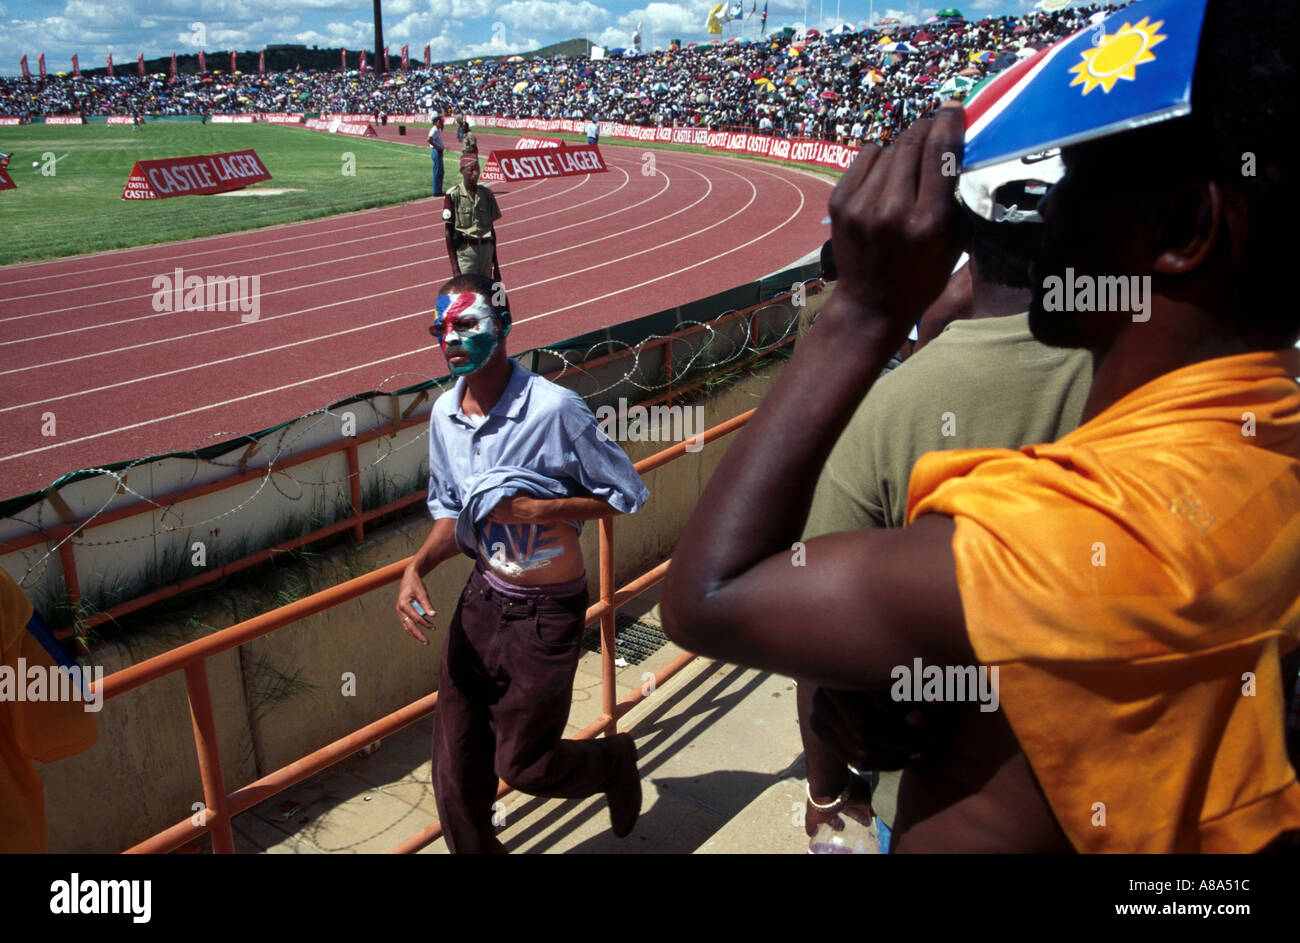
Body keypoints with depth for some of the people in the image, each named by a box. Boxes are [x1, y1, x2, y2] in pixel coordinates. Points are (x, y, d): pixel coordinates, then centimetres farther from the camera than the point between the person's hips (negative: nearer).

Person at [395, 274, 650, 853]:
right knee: (455, 774, 11)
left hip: (547, 611, -5)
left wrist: (535, 508, -22)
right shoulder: (445, 413, 0)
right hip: (482, 599, 6)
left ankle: (616, 762, 38)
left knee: (520, 764, 8)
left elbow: (626, 495, -12)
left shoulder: (554, 408, -20)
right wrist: (416, 569, -6)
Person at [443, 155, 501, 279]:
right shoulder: (453, 195, -4)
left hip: (486, 249, 5)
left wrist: (496, 265, 13)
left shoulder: (487, 194, 10)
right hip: (464, 249, -5)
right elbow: (449, 231, -4)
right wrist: (454, 266, -10)